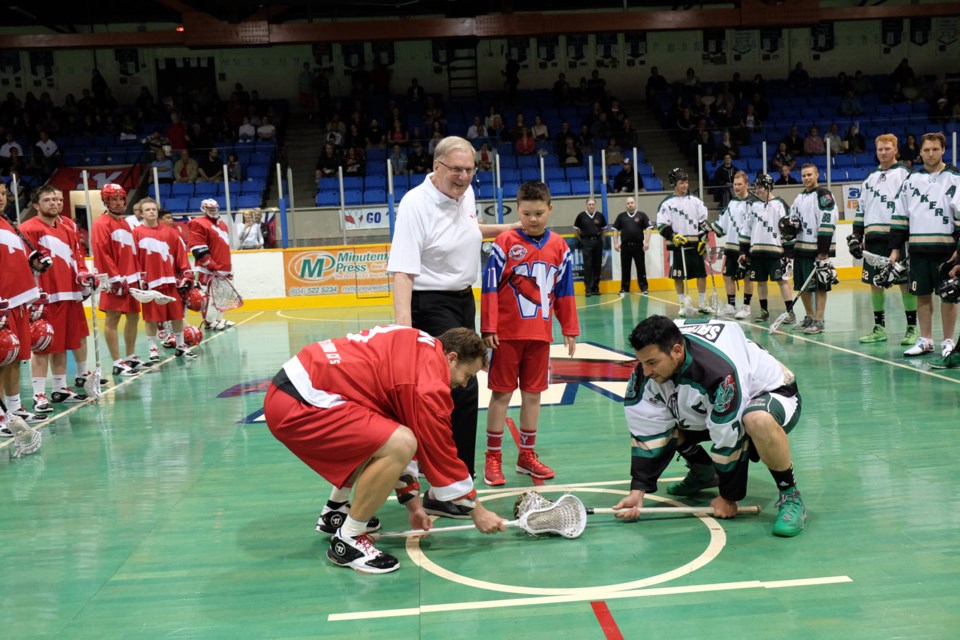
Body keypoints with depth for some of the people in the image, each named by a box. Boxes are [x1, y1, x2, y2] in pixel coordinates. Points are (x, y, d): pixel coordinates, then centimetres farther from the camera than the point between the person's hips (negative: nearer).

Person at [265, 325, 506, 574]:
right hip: (297, 405, -11)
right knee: (398, 444, -19)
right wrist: (477, 511, 9)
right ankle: (347, 540, -3)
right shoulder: (429, 381, -13)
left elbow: (404, 432, 23)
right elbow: (438, 451, -6)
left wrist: (413, 502, 26)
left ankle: (336, 512, 34)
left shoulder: (417, 348, 15)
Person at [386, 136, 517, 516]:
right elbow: (402, 270, -29)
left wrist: (503, 229, 29)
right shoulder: (415, 205, -21)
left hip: (464, 299, 9)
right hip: (431, 304, -9)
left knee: (459, 388, 14)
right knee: (461, 389, -14)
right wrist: (403, 321, -39)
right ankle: (441, 492, -7)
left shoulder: (466, 193, 4)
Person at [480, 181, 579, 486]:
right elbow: (490, 287, -7)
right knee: (501, 393, 3)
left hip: (540, 334, 4)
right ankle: (493, 458, 13)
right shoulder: (505, 243, -7)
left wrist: (570, 330, 10)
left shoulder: (559, 247, 5)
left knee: (533, 393, 11)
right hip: (507, 333, -3)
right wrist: (488, 328, -10)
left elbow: (565, 291, 10)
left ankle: (527, 455, 24)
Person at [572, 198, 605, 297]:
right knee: (587, 266, -4)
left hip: (598, 242, 3)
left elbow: (604, 229, 17)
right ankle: (588, 289, -2)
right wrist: (581, 239, 3)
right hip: (586, 243, -3)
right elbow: (575, 229, 7)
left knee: (597, 266, 6)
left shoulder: (600, 215, 5)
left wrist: (600, 238, 7)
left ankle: (596, 288, 14)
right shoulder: (581, 216, -1)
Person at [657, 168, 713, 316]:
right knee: (678, 276, 0)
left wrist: (703, 239, 0)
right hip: (677, 246, -3)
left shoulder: (695, 201, 9)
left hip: (695, 245, 3)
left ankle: (703, 304, 15)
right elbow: (662, 226, -5)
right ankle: (684, 305, 11)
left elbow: (703, 222, 11)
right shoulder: (667, 203, -2)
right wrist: (673, 236, -19)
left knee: (701, 274, 4)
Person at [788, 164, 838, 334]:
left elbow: (827, 223, -17)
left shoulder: (823, 195, -10)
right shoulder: (799, 197, 17)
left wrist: (823, 252, -21)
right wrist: (792, 223, 2)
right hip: (801, 247, 8)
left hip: (817, 249, -8)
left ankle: (818, 321, -3)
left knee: (819, 286, -6)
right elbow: (794, 217, 28)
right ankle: (809, 317, 26)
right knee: (802, 285, 13)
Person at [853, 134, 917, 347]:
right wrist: (857, 236, 14)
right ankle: (879, 328, 13)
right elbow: (861, 208, 20)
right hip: (873, 238, 6)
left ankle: (912, 328, 2)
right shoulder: (870, 178, 19)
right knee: (874, 282, 6)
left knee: (905, 282, -4)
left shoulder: (904, 174, 1)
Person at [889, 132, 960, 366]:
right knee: (922, 294, 8)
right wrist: (896, 247, 7)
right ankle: (925, 341, 18)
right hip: (918, 249, 4)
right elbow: (899, 215, 11)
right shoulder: (911, 179, 10)